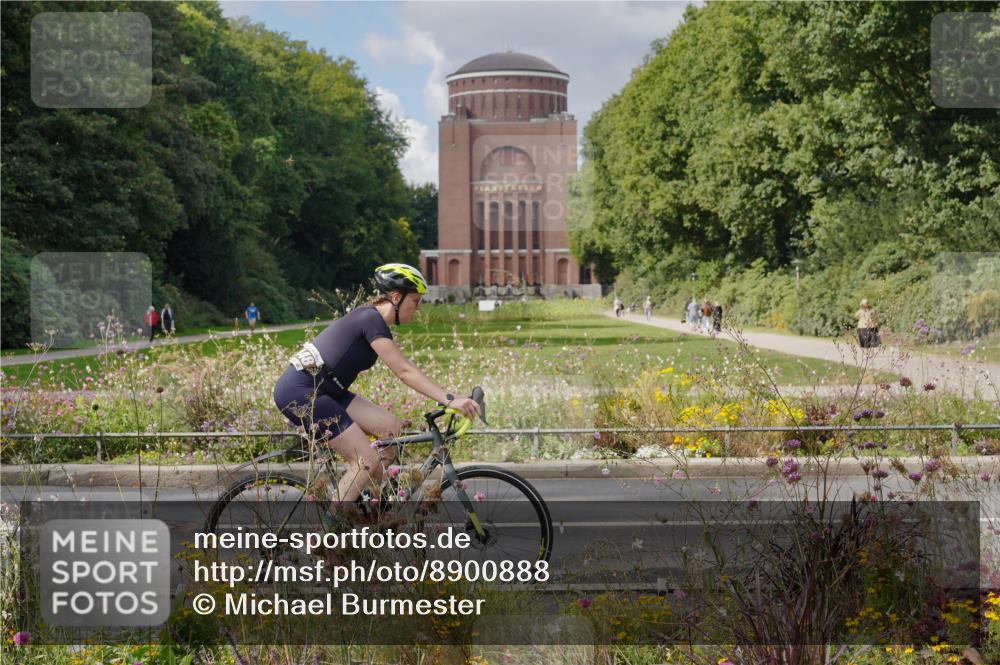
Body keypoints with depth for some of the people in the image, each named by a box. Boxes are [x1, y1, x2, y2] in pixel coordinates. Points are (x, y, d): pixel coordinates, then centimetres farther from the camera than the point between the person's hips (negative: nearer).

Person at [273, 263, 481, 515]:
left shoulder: (372, 319, 14)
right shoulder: (372, 320, -15)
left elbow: (404, 369, 18)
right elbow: (405, 372, -22)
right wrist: (450, 399, -26)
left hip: (322, 391, 10)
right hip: (299, 392, -10)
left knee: (392, 428, 2)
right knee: (367, 461, -11)